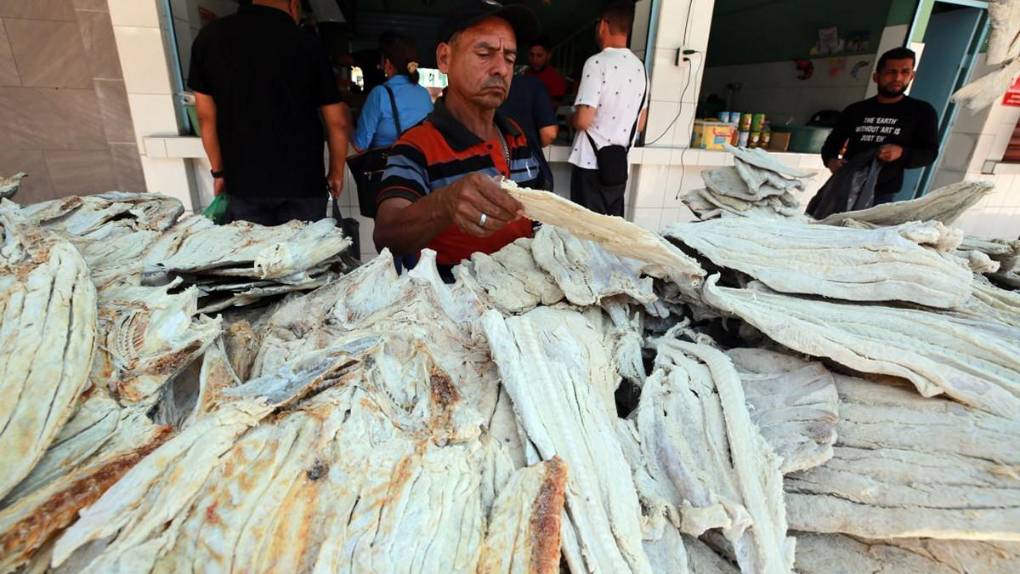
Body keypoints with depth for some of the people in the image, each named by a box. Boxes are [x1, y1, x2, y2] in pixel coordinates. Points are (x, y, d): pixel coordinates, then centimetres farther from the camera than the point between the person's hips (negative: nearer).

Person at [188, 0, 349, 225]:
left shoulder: (210, 36, 2)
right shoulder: (306, 43, -6)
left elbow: (207, 117, 6)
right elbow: (337, 122, -4)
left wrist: (219, 172, 17)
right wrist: (336, 172, 10)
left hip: (243, 181, 2)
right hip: (302, 181, -2)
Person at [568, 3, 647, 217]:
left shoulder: (598, 62, -11)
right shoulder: (639, 66, 11)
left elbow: (583, 120, -17)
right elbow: (640, 124, 17)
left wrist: (571, 119, 5)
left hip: (592, 162, -7)